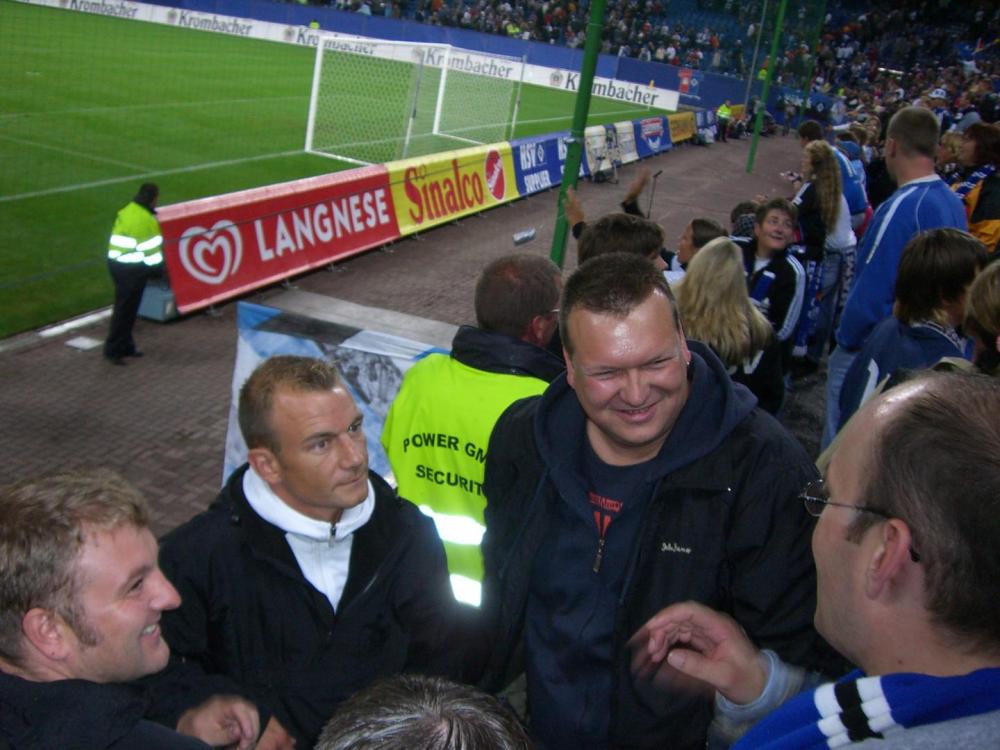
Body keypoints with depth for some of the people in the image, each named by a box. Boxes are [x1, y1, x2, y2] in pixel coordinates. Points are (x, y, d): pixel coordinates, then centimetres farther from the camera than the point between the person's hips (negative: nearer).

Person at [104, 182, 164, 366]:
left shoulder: (125, 212, 10)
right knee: (125, 310, -2)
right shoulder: (146, 219, -18)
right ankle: (113, 350, 4)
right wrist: (157, 268, -3)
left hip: (117, 263, 9)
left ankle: (125, 346, 26)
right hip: (132, 269, -9)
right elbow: (152, 248, -15)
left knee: (127, 308, 17)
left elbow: (120, 239, 15)